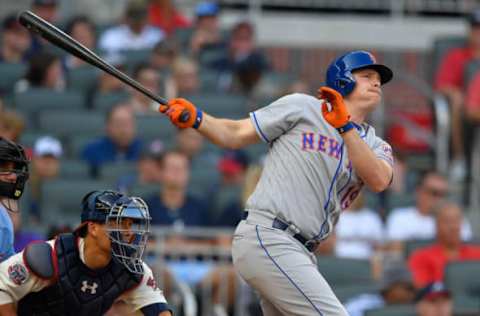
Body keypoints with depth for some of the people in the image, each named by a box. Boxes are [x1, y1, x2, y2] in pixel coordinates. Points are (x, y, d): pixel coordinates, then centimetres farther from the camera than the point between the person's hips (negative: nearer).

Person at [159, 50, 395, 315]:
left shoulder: (376, 145, 16)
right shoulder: (302, 108, 5)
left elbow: (379, 181, -7)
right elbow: (236, 134, 6)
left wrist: (345, 126, -15)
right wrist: (194, 118, -12)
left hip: (300, 253, 8)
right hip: (266, 238, -8)